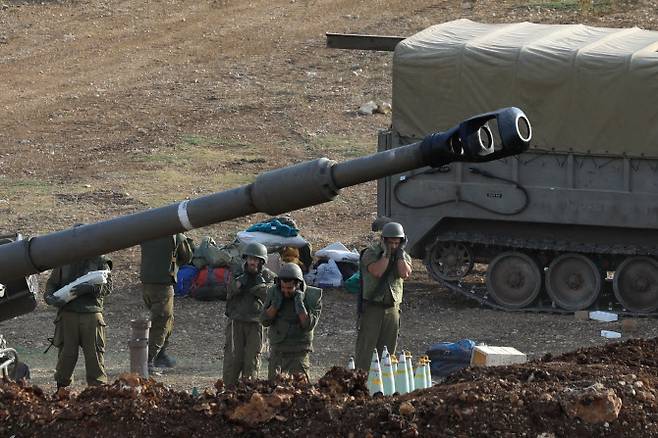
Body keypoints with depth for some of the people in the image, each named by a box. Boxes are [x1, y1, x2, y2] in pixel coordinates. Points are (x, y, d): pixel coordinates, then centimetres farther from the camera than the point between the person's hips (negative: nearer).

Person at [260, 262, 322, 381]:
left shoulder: (311, 297, -11)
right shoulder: (273, 293, -3)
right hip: (277, 352, 3)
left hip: (298, 353, -3)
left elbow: (309, 325, -18)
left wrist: (299, 304, -26)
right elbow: (265, 321, -6)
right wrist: (276, 302, -18)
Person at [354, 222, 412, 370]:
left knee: (387, 349, 8)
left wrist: (399, 252, -9)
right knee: (366, 346, -6)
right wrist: (387, 253, -16)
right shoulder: (371, 253, -4)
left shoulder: (403, 256, 8)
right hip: (372, 307, -4)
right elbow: (377, 271, -21)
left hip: (392, 309, 4)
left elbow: (405, 274, -11)